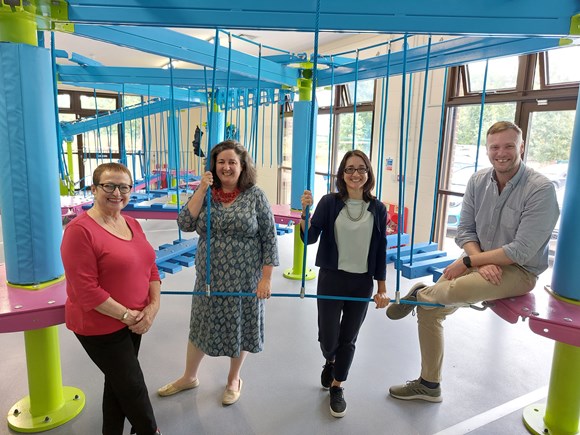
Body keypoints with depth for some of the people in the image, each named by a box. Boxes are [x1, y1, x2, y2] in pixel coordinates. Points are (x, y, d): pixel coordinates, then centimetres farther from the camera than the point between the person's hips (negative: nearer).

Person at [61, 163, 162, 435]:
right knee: (133, 387, 8)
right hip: (100, 326, -7)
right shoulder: (80, 229, -19)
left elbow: (150, 267, 7)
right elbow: (86, 290, -21)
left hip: (135, 320, 7)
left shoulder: (132, 224, 5)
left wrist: (153, 306, -7)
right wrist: (126, 315, -18)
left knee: (118, 382, 23)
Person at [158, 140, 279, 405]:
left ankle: (233, 380, 40)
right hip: (209, 278, 3)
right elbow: (185, 224, -12)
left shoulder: (255, 195, -9)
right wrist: (201, 190, -18)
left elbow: (269, 238, -8)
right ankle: (189, 377, 43)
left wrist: (266, 278, -11)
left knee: (239, 327, 14)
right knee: (202, 326, 18)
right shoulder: (206, 194, 0)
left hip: (244, 279, -2)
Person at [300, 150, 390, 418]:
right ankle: (330, 362, 44)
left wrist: (381, 289, 2)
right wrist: (305, 211, -28)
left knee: (348, 339, 12)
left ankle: (337, 387, 36)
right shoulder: (330, 202, -8)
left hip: (362, 283, 1)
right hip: (331, 279, -1)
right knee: (328, 339, 6)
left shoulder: (377, 209, -2)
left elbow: (380, 250, 2)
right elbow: (309, 238, -11)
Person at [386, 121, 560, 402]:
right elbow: (465, 231, 0)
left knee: (455, 291, -37)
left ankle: (418, 293, 0)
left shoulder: (541, 189, -18)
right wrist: (482, 262, -18)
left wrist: (468, 261, -20)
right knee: (429, 310, -3)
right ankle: (428, 385, 16)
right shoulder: (477, 181, -2)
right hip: (481, 262, 6)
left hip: (519, 271, -6)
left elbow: (522, 251, -23)